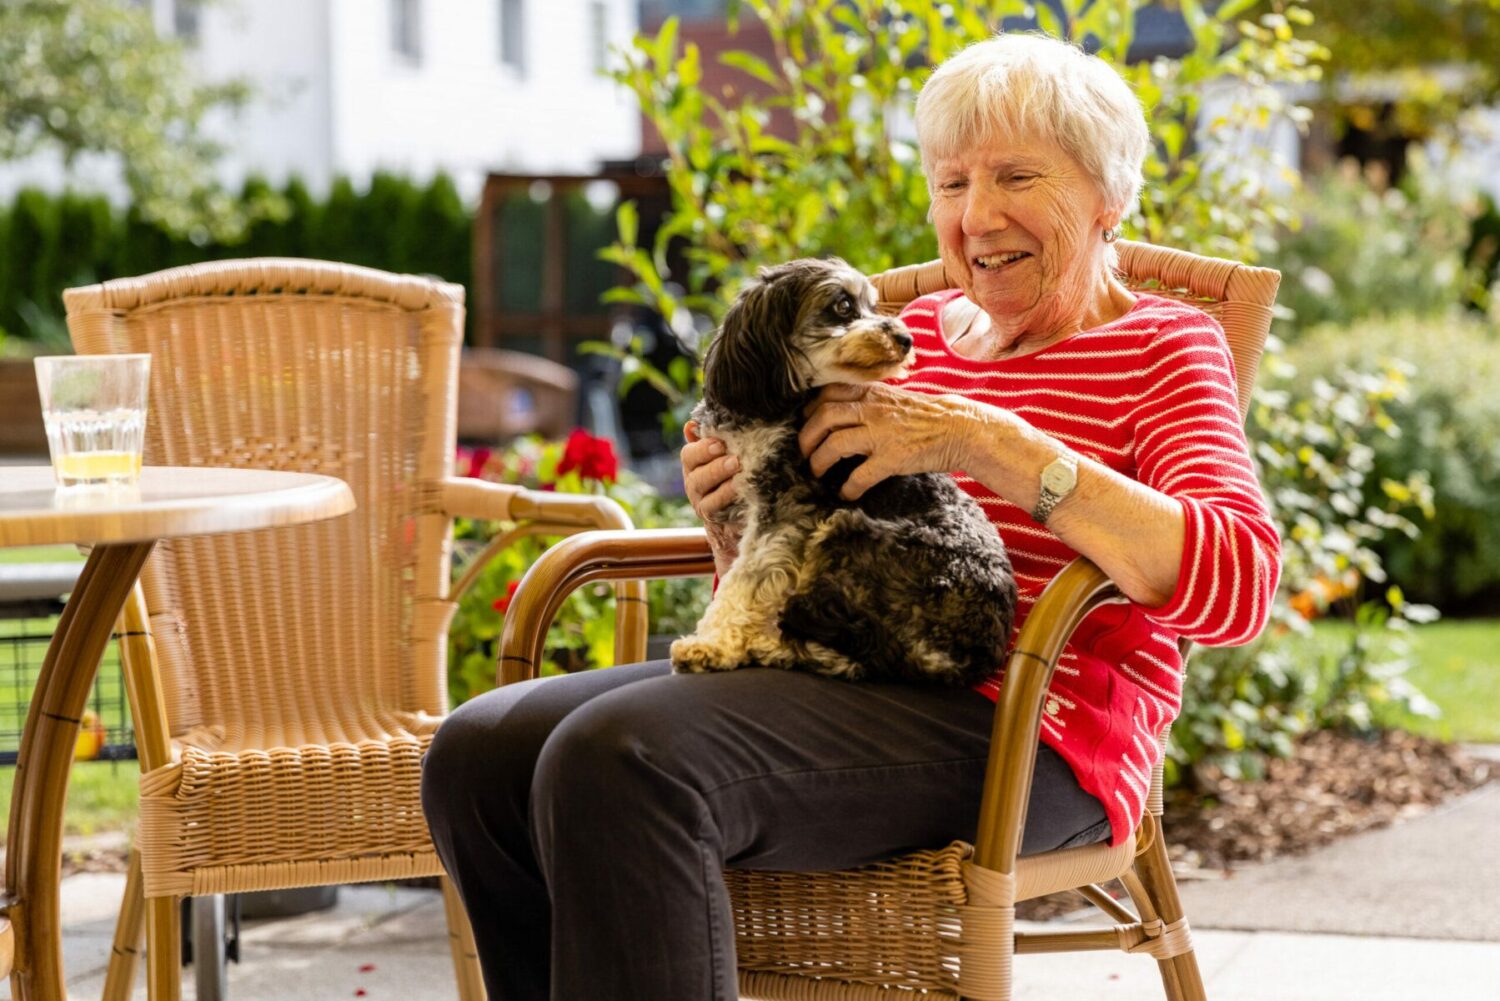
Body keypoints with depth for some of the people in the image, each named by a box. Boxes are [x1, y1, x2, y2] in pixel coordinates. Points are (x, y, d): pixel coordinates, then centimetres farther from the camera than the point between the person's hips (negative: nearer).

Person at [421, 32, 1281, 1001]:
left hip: (1021, 728, -7)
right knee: (481, 751, -12)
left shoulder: (1162, 347, 4)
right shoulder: (910, 335, 21)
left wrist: (986, 439, -19)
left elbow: (1238, 583, -16)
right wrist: (736, 522, 1)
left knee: (618, 763, -28)